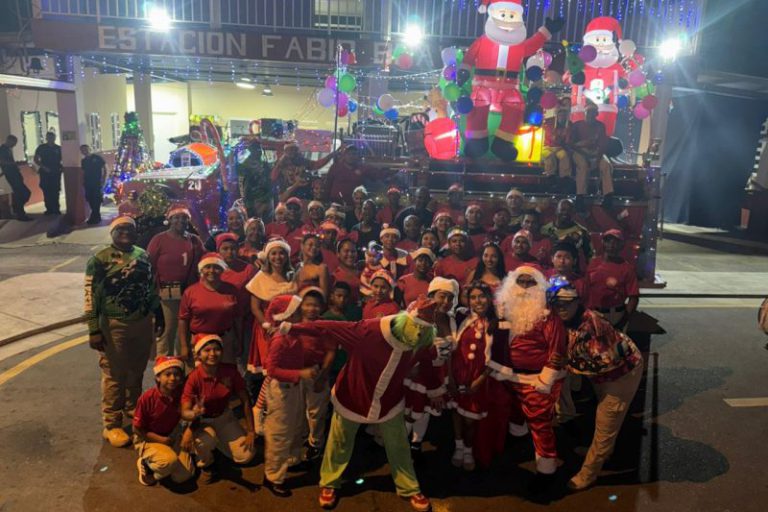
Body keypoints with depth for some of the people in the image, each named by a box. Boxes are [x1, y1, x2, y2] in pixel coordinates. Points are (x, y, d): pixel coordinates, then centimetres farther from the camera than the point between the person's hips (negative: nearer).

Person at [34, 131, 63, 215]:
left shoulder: (58, 148, 7)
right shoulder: (41, 147, 4)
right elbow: (36, 159, 4)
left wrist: (61, 167, -6)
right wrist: (43, 167, -10)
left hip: (56, 172, 1)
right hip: (45, 172, -1)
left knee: (55, 191, 0)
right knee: (47, 191, -1)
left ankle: (56, 209, 4)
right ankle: (49, 209, 4)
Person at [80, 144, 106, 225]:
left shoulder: (97, 158, -4)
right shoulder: (83, 161, 11)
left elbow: (105, 170, -4)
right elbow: (84, 173, 16)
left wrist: (103, 181, -10)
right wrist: (83, 182, 7)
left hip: (97, 183, -5)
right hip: (88, 184, 5)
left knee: (96, 201, -6)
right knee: (90, 200, 6)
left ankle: (94, 218, 0)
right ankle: (97, 217, 16)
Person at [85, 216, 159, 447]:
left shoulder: (144, 255, 8)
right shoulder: (100, 259, -9)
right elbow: (91, 296, -10)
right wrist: (94, 330, -13)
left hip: (143, 323, 5)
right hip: (114, 325, -5)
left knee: (136, 372, 18)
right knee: (114, 376, 3)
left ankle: (133, 410, 38)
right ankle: (112, 424, 15)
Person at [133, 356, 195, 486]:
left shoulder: (182, 393, -14)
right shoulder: (147, 398, -23)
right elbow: (137, 429, -14)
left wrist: (189, 431, -21)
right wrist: (162, 440, -17)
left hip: (172, 436, 4)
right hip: (148, 440, -4)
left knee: (185, 475, -9)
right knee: (169, 460, -33)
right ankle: (146, 464, 0)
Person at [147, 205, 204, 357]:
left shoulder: (194, 240, 12)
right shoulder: (159, 239, 0)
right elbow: (149, 267, -4)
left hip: (191, 292, 4)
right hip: (167, 293, -4)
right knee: (167, 331, 0)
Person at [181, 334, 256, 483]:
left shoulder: (230, 371, -19)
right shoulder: (194, 377, -25)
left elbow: (245, 401, -9)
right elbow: (184, 412, -27)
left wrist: (250, 432, -10)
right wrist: (194, 413, -51)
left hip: (225, 417, 3)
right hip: (202, 420, -3)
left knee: (246, 456, -12)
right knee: (203, 441, -38)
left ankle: (218, 443, 21)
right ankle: (206, 465, 0)